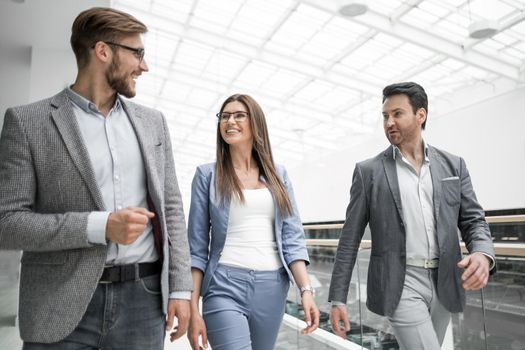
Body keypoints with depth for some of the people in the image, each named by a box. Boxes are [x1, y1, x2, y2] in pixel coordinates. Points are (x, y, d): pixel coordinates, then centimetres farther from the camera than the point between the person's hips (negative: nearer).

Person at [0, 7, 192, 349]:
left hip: (144, 299, 3)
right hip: (63, 308, -3)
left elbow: (171, 208, 7)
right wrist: (99, 226, -18)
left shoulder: (152, 122, 8)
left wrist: (180, 287, 2)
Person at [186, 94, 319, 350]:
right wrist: (193, 309, -4)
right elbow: (196, 247, 0)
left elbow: (293, 237, 4)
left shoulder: (277, 174, 8)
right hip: (225, 286, -2)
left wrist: (306, 289, -8)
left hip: (272, 287, 3)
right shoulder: (207, 175, 1)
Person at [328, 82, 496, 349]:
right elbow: (350, 239, -3)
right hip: (400, 283, -3)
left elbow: (473, 220, 6)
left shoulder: (453, 165, 6)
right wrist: (338, 298, -5)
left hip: (444, 282, 4)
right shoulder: (368, 171, -3)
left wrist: (483, 254, -19)